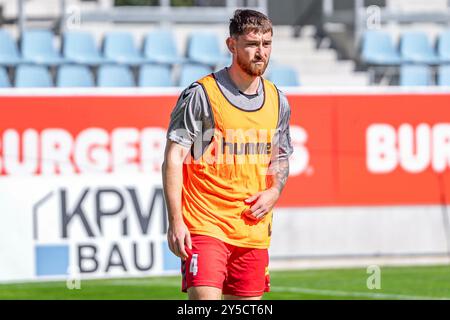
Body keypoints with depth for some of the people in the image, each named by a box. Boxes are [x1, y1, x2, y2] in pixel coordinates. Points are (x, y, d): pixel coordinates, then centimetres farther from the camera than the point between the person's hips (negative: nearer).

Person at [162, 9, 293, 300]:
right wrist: (175, 221, -15)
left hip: (254, 230, 6)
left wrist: (274, 192, 2)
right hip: (205, 225, -6)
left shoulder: (278, 102, 12)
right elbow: (173, 159, -7)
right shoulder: (201, 95, -6)